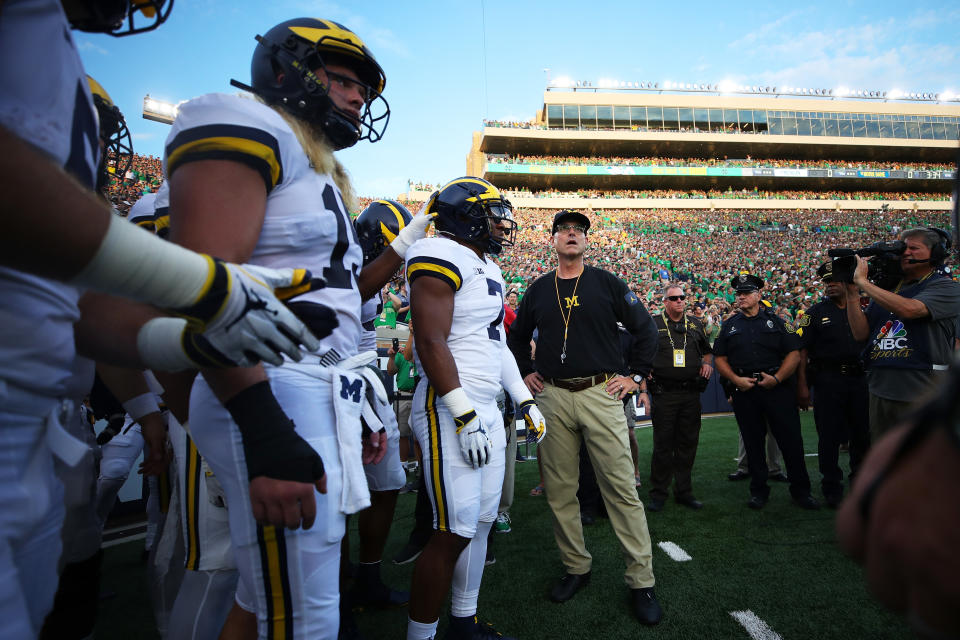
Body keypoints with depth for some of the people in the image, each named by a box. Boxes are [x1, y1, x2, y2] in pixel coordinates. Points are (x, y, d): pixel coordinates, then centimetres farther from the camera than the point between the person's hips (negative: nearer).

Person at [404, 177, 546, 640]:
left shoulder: (488, 268, 18)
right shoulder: (440, 257, -12)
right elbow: (431, 342, -19)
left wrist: (525, 401, 21)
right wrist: (465, 416, -20)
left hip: (487, 410, 10)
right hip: (451, 410, -10)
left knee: (482, 519, 14)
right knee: (455, 531, -5)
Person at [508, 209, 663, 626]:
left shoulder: (607, 283, 3)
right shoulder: (538, 290, 11)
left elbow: (645, 329, 7)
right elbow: (517, 336, 24)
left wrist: (636, 375, 2)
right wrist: (525, 373, 14)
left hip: (601, 394, -2)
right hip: (553, 398, 3)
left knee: (621, 489, -2)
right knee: (559, 490, 8)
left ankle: (641, 581, 10)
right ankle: (576, 568, 25)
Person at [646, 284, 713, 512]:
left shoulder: (695, 324, 14)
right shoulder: (653, 324, 2)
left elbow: (707, 351, 25)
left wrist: (707, 363, 5)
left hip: (691, 393, 4)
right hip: (664, 393, -4)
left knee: (688, 443, 9)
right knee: (663, 444, 0)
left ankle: (684, 492, 21)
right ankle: (658, 494, 10)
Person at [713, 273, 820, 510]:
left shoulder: (776, 321, 6)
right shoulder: (730, 326, 12)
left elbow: (794, 353, 0)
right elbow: (720, 358, 10)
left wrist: (777, 378, -13)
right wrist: (736, 379, -5)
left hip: (778, 387, -2)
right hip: (745, 390, 2)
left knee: (791, 439, 0)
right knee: (753, 442, 8)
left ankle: (800, 490, 15)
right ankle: (759, 490, 19)